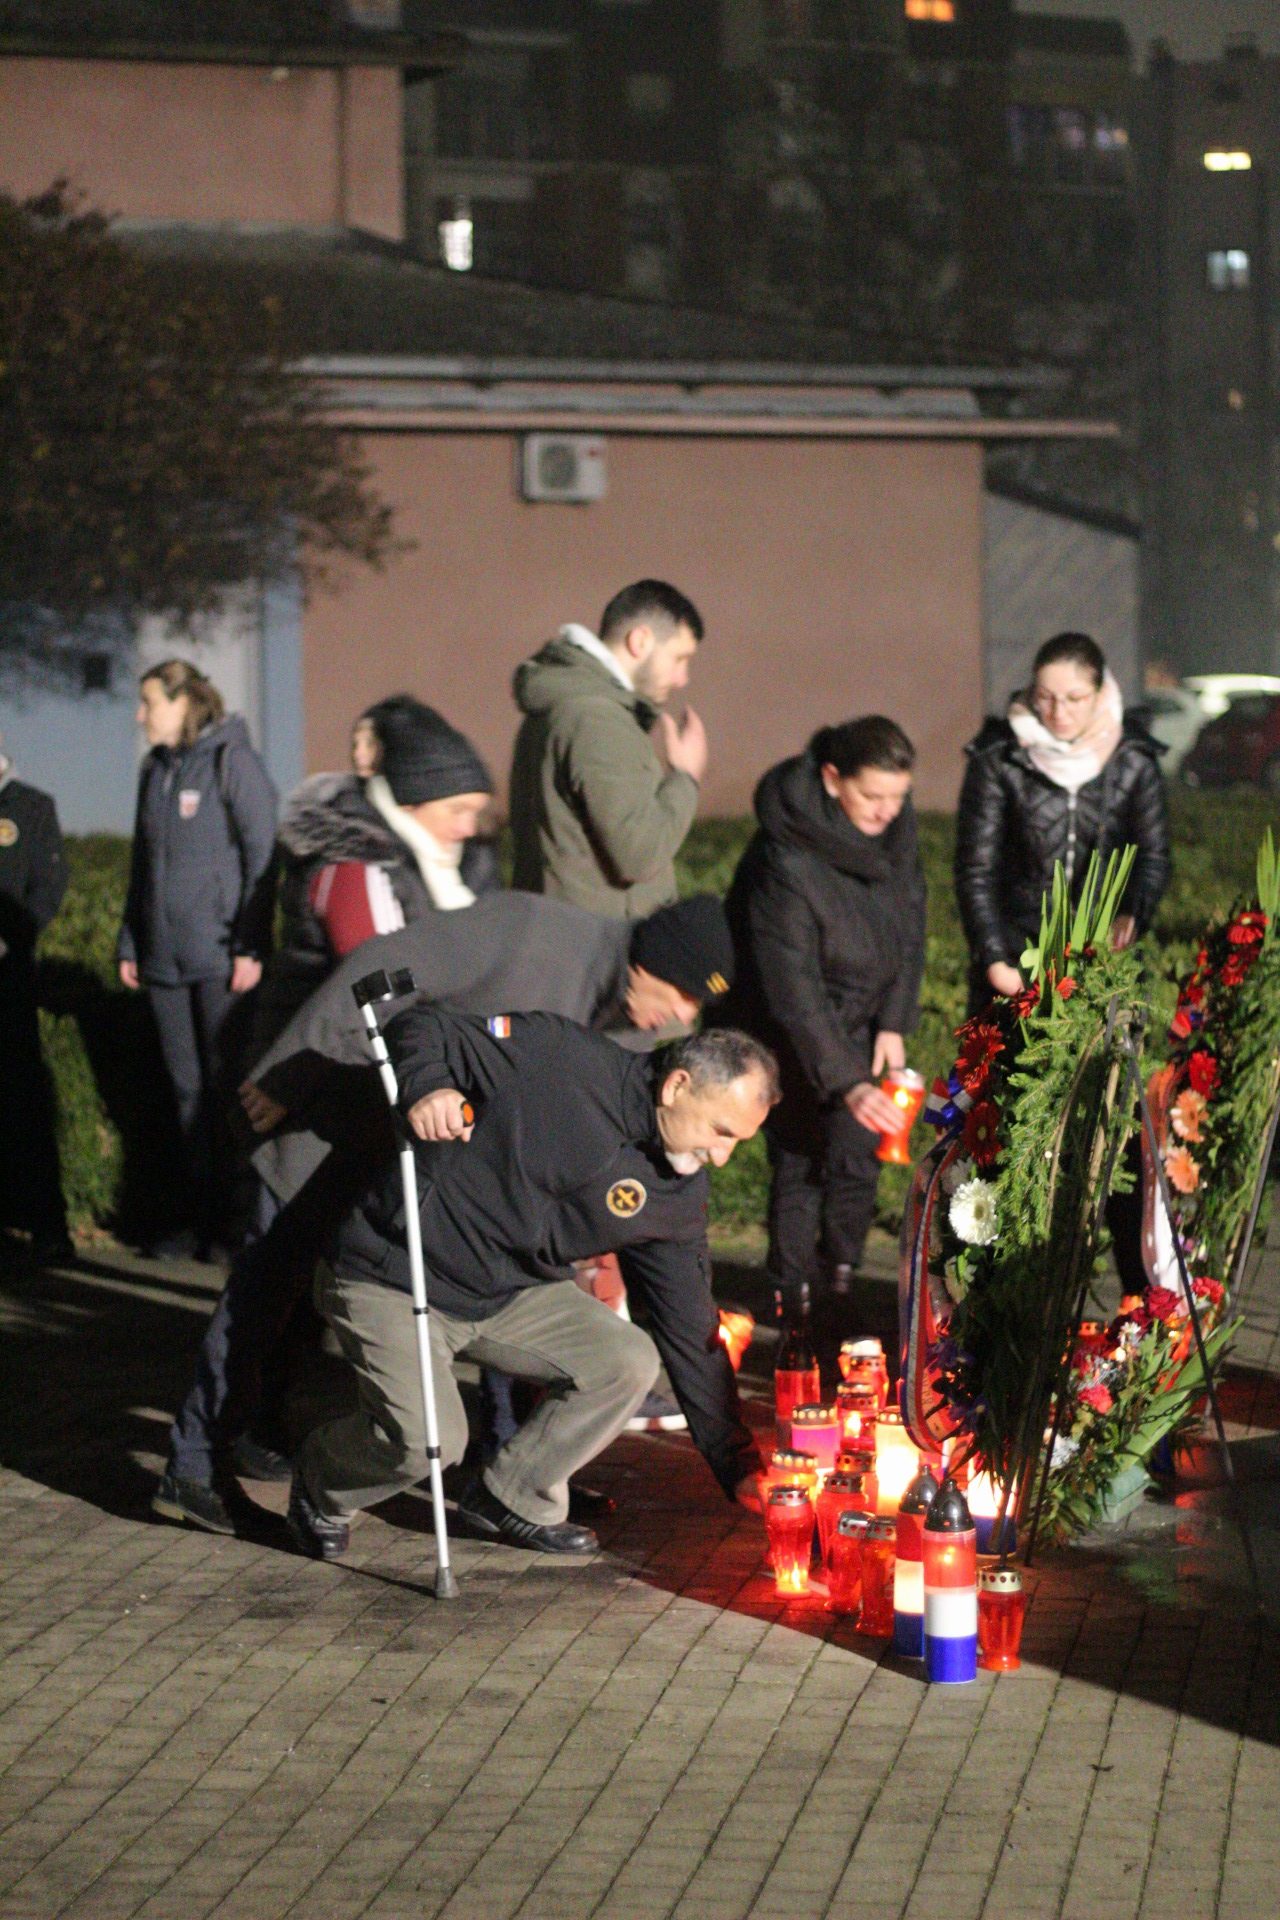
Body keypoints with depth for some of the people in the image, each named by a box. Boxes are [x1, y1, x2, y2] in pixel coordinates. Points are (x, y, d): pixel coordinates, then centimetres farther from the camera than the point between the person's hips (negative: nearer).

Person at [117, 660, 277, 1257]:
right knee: (188, 1090, 8)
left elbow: (262, 856, -10)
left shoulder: (232, 761, -6)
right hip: (166, 957, 7)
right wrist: (129, 943, 15)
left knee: (229, 1087, -4)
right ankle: (204, 1220, 12)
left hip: (221, 958, -7)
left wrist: (251, 947, -15)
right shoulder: (156, 770, 15)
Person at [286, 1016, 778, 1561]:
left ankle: (513, 1501, 10)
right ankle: (320, 1491, 11)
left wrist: (737, 1467, 1)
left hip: (510, 1295, 6)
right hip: (388, 1281, -6)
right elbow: (420, 1028, -14)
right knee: (425, 1438, -23)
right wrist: (425, 1086, -37)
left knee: (629, 1363, -10)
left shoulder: (677, 1197, -3)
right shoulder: (557, 1058, -20)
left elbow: (692, 1331, 4)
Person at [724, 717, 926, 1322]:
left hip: (859, 1020, 6)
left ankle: (838, 1284, 16)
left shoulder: (896, 825, -9)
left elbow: (908, 926, 4)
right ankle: (794, 1301, 4)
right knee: (801, 1160, -6)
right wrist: (847, 1084, -38)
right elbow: (792, 988, -32)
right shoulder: (786, 860, -30)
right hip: (792, 1031, -6)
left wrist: (894, 1023, -4)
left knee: (860, 1153, 4)